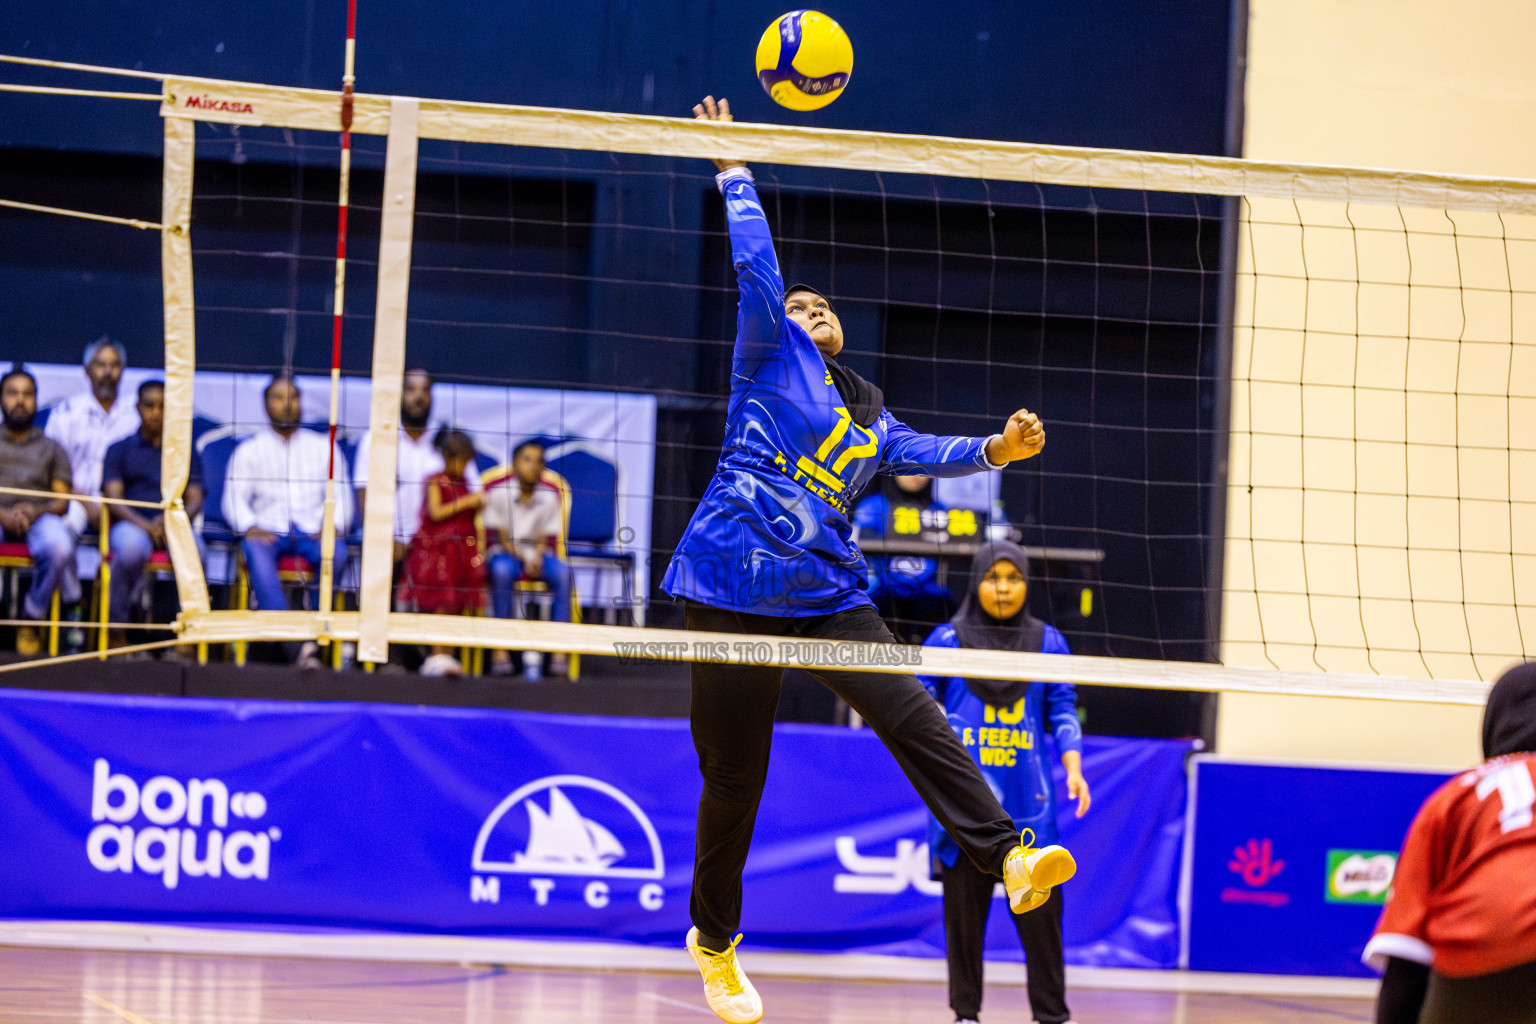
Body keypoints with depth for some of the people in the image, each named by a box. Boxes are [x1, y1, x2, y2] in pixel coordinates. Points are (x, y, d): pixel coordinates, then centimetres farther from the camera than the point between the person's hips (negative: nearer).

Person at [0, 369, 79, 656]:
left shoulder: (51, 448, 26)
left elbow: (62, 500, 13)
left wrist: (36, 511, -11)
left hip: (39, 517, 1)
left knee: (59, 545, -37)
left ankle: (30, 621, -17)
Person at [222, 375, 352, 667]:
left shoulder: (324, 447, 21)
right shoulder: (250, 451, 18)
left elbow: (341, 494, 13)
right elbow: (234, 498, 7)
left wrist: (334, 525, -9)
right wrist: (250, 527, -14)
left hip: (312, 531, 1)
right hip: (268, 530, -1)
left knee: (336, 553, -35)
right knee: (257, 553, -38)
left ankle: (313, 633, -40)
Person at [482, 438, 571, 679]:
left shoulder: (549, 497, 0)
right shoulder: (499, 494, -6)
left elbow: (545, 539, 2)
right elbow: (501, 537, -6)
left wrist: (537, 557, -20)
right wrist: (524, 559, -20)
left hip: (537, 554, 2)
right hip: (507, 552, -2)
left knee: (562, 573, -29)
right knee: (502, 570, -37)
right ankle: (500, 649, -35)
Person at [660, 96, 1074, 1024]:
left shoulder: (869, 418, 26)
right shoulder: (770, 358, 10)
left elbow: (923, 452, 12)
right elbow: (756, 264, 1)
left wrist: (994, 451, -3)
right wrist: (736, 172, 4)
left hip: (827, 591, 4)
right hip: (736, 584, -4)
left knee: (913, 717, -17)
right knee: (735, 773, 1)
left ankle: (1008, 857, -29)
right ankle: (715, 936, 19)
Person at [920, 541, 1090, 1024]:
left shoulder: (1047, 642, 8)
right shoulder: (948, 639, 4)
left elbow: (1062, 711, 10)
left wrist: (1074, 768, -2)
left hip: (1028, 803, 1)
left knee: (1040, 906, -3)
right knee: (963, 907, 3)